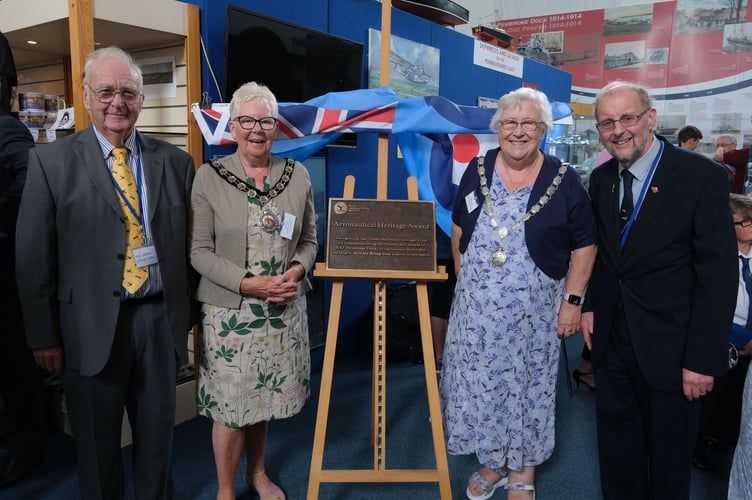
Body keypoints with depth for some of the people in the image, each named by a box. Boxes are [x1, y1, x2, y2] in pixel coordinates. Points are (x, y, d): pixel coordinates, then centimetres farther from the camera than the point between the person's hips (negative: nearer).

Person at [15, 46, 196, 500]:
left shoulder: (175, 161, 3)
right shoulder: (52, 161, -3)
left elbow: (188, 245, 6)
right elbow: (34, 257, -3)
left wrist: (189, 312, 8)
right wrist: (44, 336, -3)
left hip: (161, 318, 2)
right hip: (92, 326, -1)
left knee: (157, 436, 17)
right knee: (97, 445, 16)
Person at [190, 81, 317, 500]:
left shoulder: (298, 175, 2)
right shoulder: (209, 176, -6)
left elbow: (309, 241, 9)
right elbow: (200, 250, -6)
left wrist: (297, 270, -11)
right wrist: (248, 283, -17)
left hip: (285, 308, 3)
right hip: (231, 310, -3)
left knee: (267, 395, 16)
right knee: (231, 404, 6)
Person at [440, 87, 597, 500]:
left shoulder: (564, 181, -7)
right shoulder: (477, 170, 1)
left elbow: (584, 246, -3)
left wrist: (572, 300, -7)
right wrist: (463, 280, 8)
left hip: (533, 309, -2)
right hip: (476, 306, 3)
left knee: (527, 387, 10)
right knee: (480, 384, 12)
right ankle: (492, 463, 34)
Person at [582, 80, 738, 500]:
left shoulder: (702, 177, -14)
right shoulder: (602, 178, 3)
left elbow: (719, 274, -15)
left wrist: (703, 359, -16)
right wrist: (591, 306, 7)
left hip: (668, 346, -4)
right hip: (612, 338, 5)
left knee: (669, 453, 14)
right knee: (617, 438, 19)